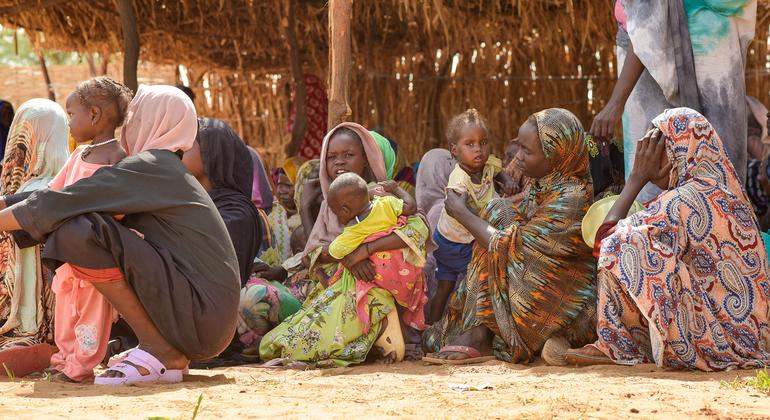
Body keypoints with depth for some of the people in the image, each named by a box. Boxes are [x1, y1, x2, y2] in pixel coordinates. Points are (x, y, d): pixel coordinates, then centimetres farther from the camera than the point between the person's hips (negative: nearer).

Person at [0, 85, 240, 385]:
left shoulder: (150, 167, -9)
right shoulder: (166, 170, 18)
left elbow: (65, 203, -14)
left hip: (201, 313, -9)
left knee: (82, 232, -19)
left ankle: (161, 352, -13)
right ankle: (172, 351, 9)